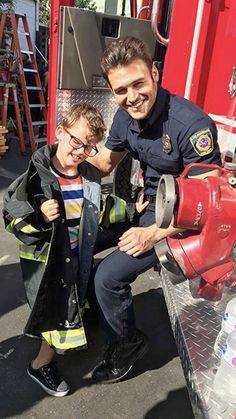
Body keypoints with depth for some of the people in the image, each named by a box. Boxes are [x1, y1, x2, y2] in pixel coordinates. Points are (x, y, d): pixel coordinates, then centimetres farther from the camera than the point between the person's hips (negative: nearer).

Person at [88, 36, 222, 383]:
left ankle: (127, 343, 14)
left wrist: (154, 234, -25)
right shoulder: (126, 116, -4)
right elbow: (104, 162, 10)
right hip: (148, 204, 8)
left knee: (109, 275, -15)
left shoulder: (191, 124, -27)